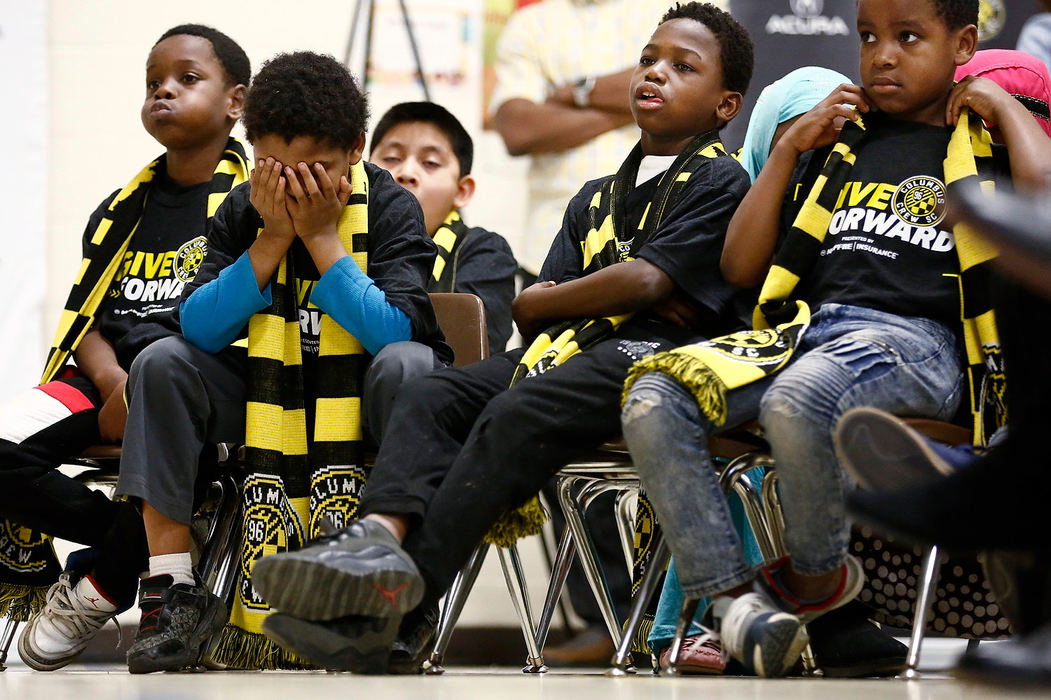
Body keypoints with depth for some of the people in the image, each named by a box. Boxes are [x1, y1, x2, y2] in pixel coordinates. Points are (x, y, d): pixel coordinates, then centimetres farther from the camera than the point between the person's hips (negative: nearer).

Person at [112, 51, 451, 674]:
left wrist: (322, 237, -24)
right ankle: (174, 592, -21)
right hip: (268, 402, 4)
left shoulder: (390, 209, -11)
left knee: (406, 364, -36)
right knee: (163, 363, -18)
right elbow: (199, 326, -12)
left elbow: (394, 331, -25)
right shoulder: (243, 212, -1)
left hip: (362, 400, -4)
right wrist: (273, 240, -19)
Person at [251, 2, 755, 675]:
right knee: (430, 395, -16)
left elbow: (643, 280, -8)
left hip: (652, 352, -8)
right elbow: (530, 310, 18)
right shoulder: (595, 198, 29)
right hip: (568, 347, 8)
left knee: (516, 414, -32)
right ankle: (384, 535, -45)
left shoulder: (720, 180, 5)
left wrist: (543, 299, 5)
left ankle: (403, 615, -43)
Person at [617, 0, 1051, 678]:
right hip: (806, 328, 5)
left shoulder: (985, 144, 13)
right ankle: (731, 596, -24)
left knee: (798, 400, -39)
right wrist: (788, 148, 19)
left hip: (915, 340, -5)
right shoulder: (839, 144, 26)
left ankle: (818, 576, -11)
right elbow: (741, 266, 23)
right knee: (653, 400, -22)